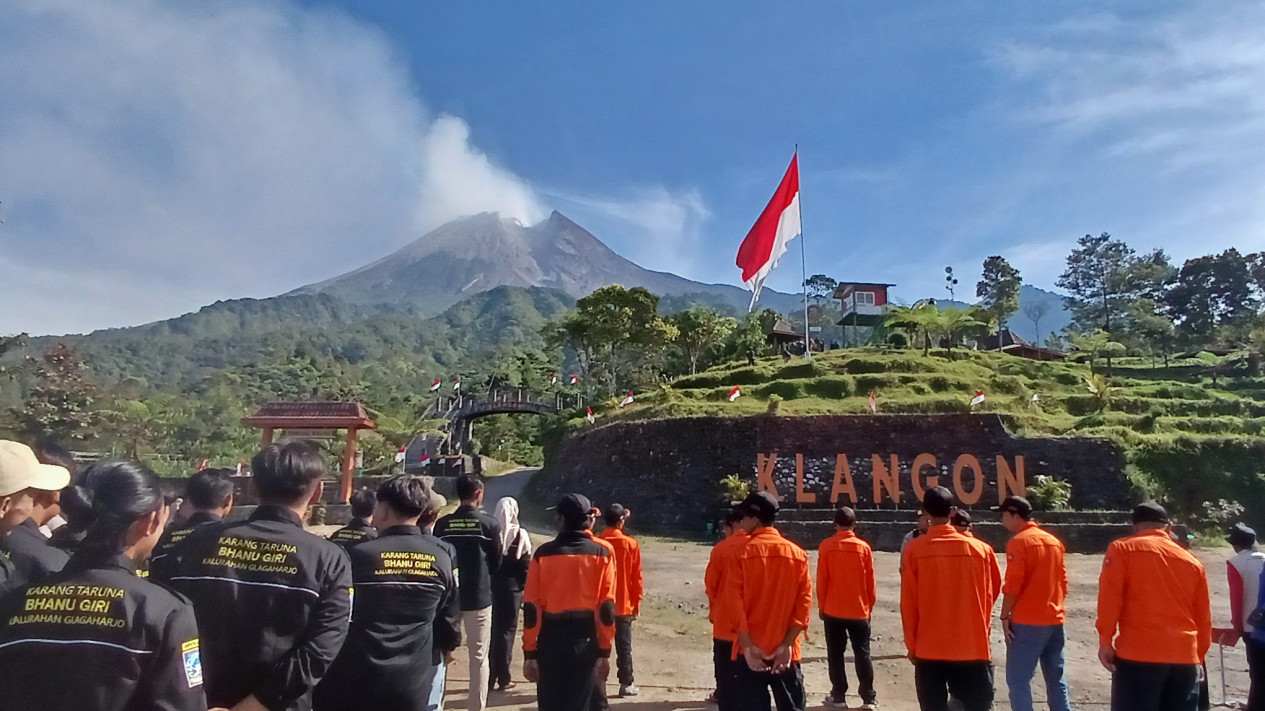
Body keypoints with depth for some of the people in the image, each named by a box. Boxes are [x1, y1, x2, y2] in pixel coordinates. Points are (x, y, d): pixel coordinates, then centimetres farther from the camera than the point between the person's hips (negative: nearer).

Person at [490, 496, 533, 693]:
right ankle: (503, 678, 8)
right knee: (506, 631, 6)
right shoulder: (520, 534, -7)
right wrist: (523, 587, 2)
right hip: (511, 587, -3)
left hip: (489, 586, 3)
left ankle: (489, 677, 17)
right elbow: (526, 564, -8)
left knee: (490, 630, 12)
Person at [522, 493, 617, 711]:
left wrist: (529, 652, 0)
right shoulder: (602, 552, -4)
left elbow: (532, 607, -6)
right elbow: (606, 607, -5)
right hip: (585, 638, 1)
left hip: (550, 638, 0)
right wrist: (605, 651, 0)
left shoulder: (544, 553, -5)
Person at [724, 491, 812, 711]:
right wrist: (787, 644, -4)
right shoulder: (797, 553, 3)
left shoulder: (742, 551, -6)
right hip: (785, 651, 3)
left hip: (750, 650, -2)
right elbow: (804, 602, -2)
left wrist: (747, 645, -9)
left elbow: (734, 600, -10)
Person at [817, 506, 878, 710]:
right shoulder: (864, 547, -4)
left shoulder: (826, 546, -7)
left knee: (835, 654, 7)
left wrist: (821, 606, 6)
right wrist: (869, 606, 13)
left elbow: (821, 580, -5)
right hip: (859, 611, 1)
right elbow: (870, 582, 1)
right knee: (862, 654, 8)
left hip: (833, 610, -1)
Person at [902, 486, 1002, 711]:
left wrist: (912, 645, 5)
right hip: (974, 648, 1)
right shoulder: (980, 548, -1)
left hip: (929, 649, -1)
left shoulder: (914, 549, -6)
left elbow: (908, 603, -4)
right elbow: (991, 594, 9)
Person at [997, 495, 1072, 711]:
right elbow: (1063, 583, 15)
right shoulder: (1054, 541, 12)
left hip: (1027, 622, -8)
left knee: (1018, 680, -2)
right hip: (1055, 621, 8)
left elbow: (1013, 585, -15)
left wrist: (1005, 616, -8)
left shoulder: (1018, 542, -11)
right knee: (1056, 680, 13)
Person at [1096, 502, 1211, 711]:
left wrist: (1105, 641, -5)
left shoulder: (1122, 549, 3)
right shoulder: (1192, 561, 15)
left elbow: (1110, 597, -8)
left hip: (1138, 655, -4)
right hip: (1185, 658, 5)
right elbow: (1203, 617, 17)